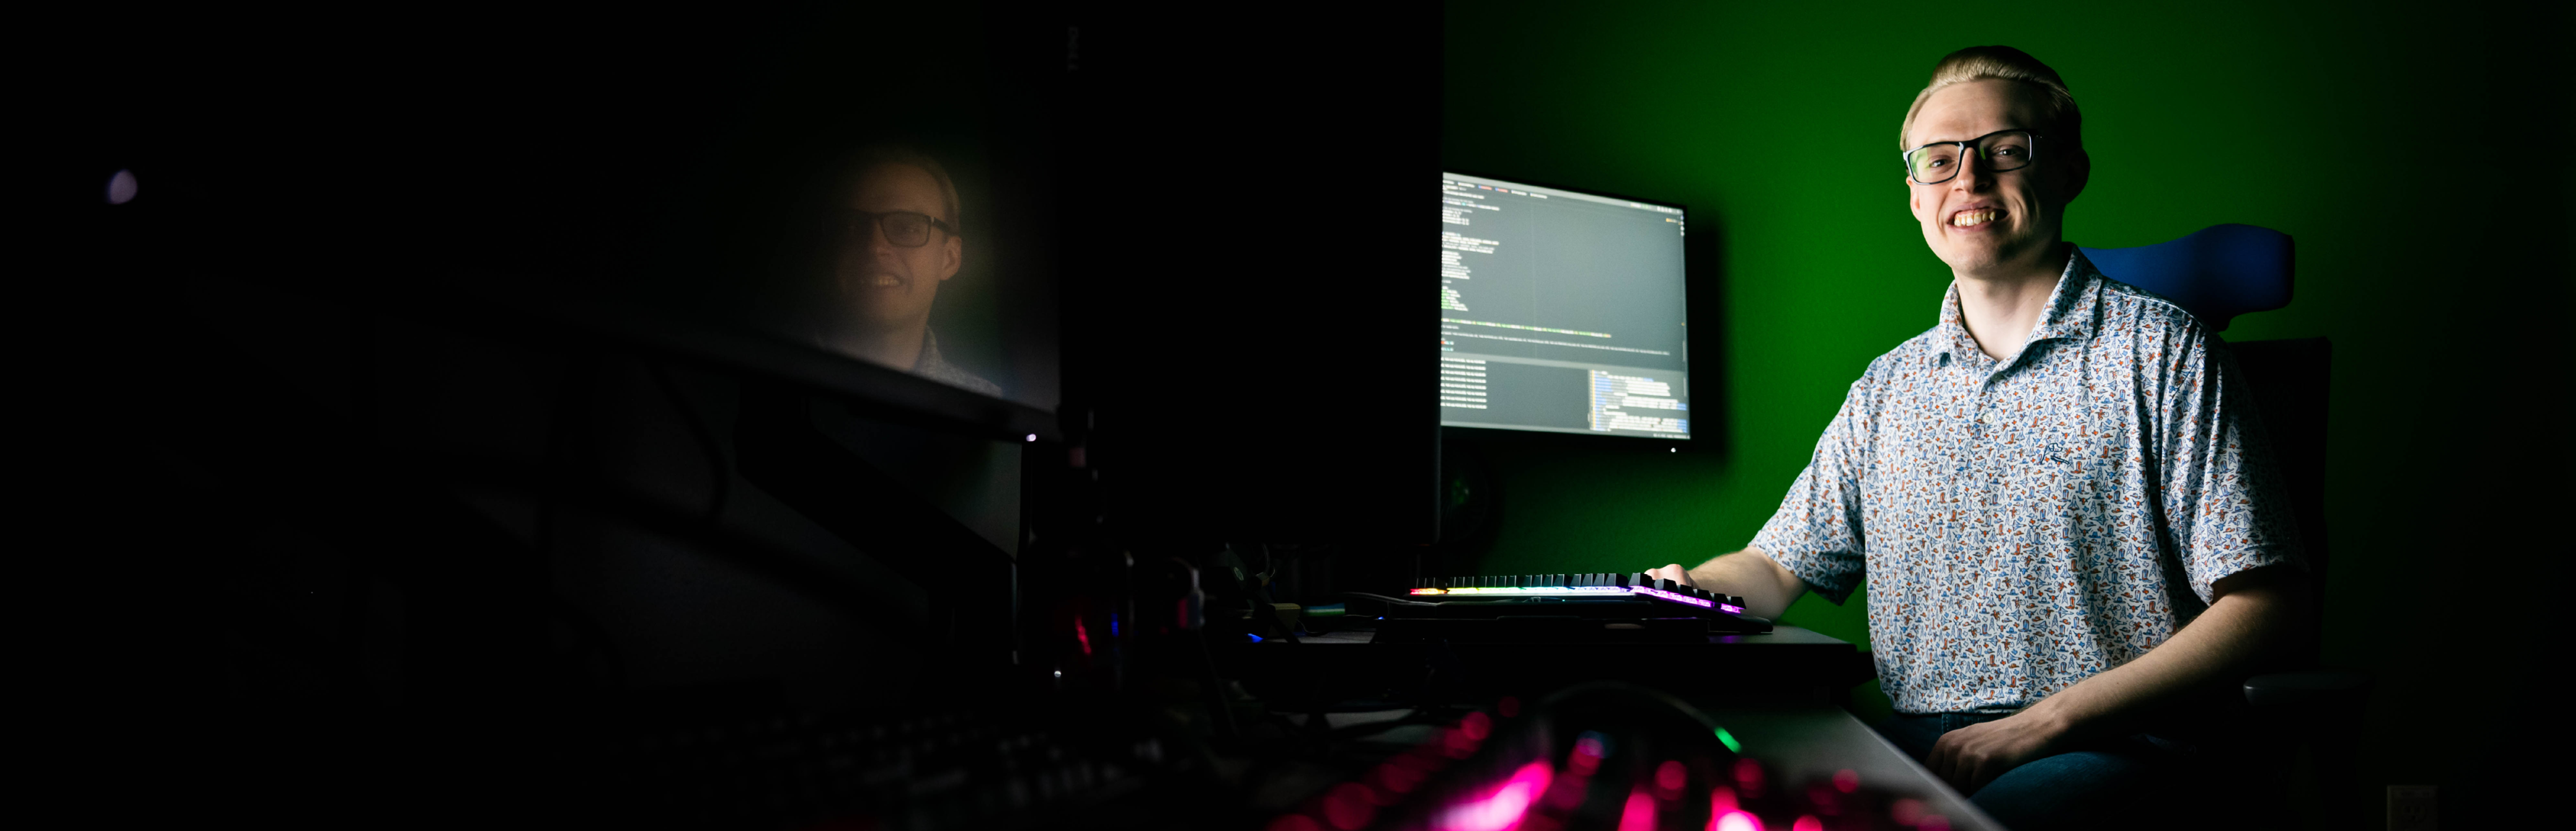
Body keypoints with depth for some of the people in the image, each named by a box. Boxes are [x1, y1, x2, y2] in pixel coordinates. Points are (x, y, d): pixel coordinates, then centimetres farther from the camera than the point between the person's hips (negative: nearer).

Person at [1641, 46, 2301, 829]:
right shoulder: (1887, 388, 17)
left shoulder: (2162, 353, 2)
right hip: (1916, 740, 4)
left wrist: (2044, 722, -14)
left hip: (2107, 745, -3)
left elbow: (2259, 604, -4)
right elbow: (1777, 566, 20)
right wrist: (1689, 588, -5)